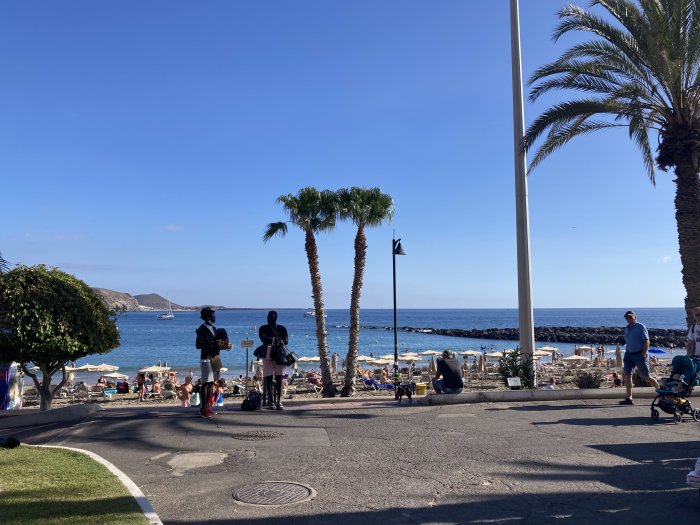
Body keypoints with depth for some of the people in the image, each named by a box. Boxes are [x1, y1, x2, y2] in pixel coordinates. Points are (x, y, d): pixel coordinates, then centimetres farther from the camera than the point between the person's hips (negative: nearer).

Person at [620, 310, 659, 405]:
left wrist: (643, 355, -19)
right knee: (627, 375, -2)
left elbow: (646, 342, -12)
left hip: (639, 354, -6)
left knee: (646, 377, 1)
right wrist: (626, 355, 15)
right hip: (629, 354, 6)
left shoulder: (640, 327, -7)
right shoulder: (626, 328, 13)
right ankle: (628, 398, 0)